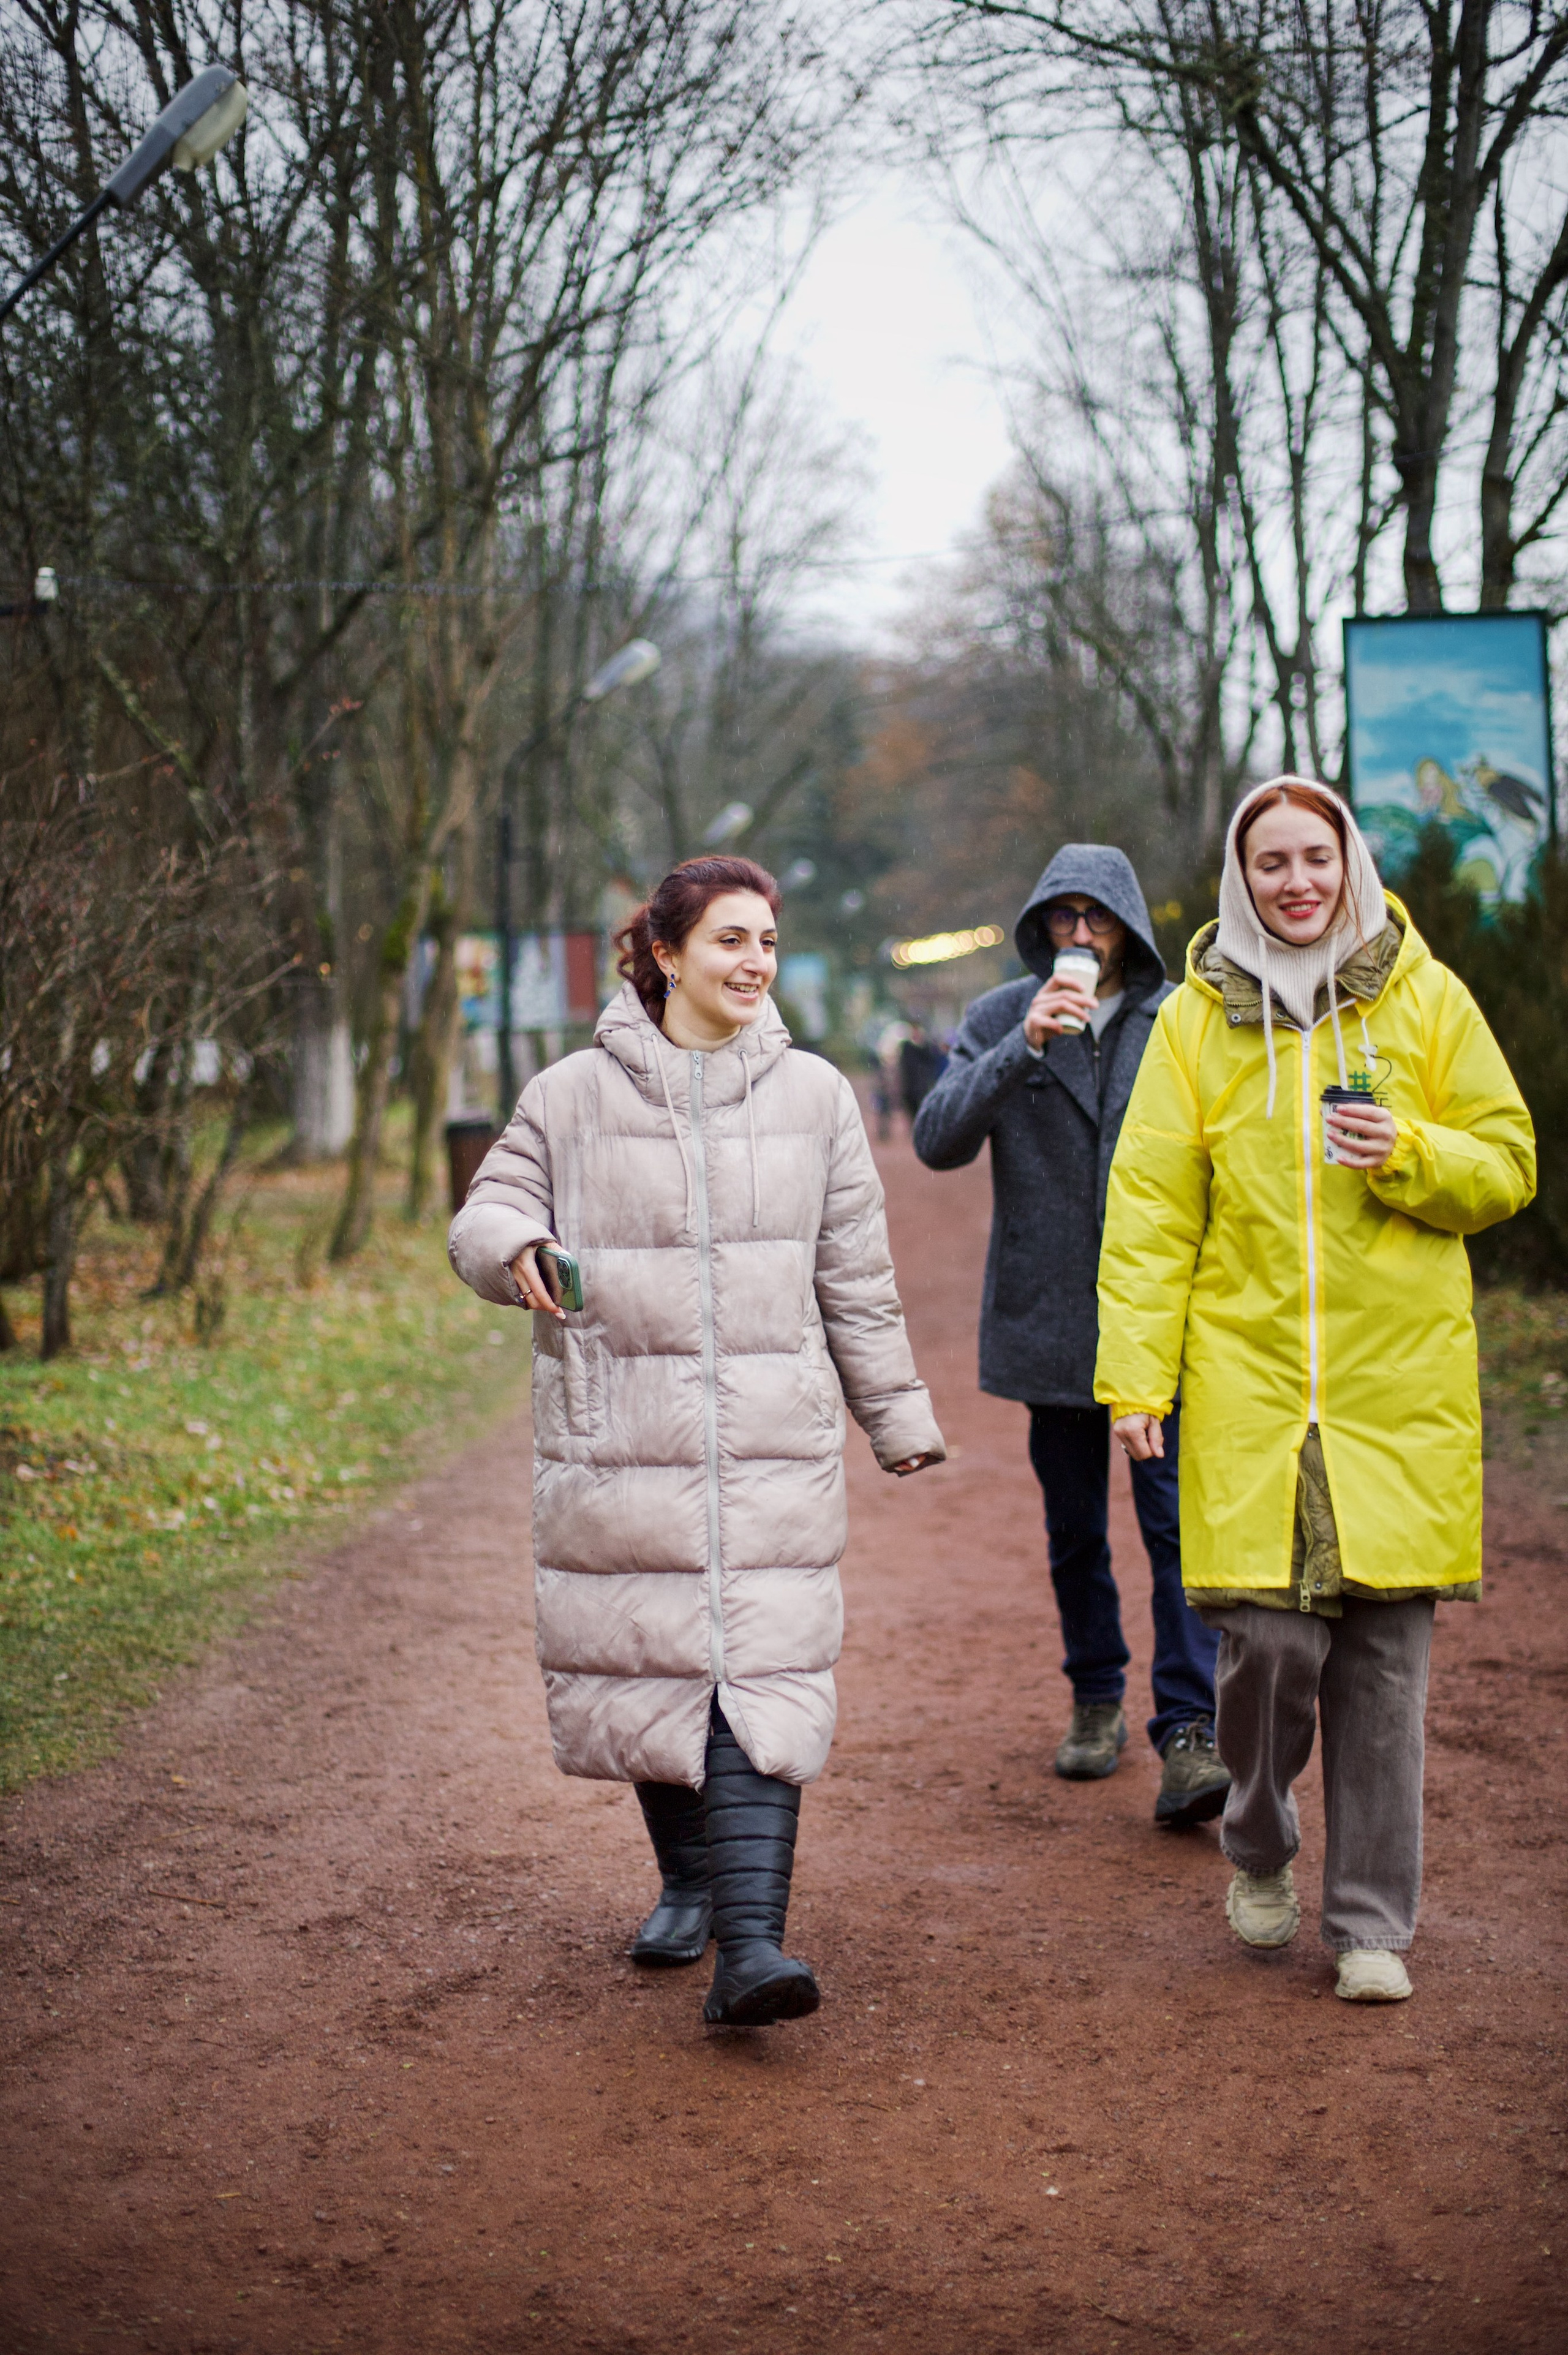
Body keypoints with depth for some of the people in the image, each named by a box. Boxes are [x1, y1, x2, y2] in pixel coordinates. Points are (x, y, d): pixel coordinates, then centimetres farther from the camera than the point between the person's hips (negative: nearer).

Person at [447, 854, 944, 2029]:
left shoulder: (815, 1096, 9)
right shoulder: (575, 1096, 4)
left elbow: (856, 1280, 15)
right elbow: (488, 1214, 8)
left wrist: (900, 1416, 19)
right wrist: (515, 1248, -17)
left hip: (773, 1445, 0)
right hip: (620, 1442, 0)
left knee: (763, 1677, -10)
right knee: (646, 1665, 7)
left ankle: (750, 1943, -15)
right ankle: (690, 1883, 31)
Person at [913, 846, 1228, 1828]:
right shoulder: (1000, 1021, 1)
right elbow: (938, 1141, -11)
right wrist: (1025, 1047, -23)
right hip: (1050, 1323, 1)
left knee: (1178, 1524, -10)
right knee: (1075, 1532, 13)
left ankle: (1190, 1734, -12)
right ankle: (1098, 1701, 29)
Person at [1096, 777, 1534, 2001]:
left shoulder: (1426, 1000, 6)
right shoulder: (1198, 1018, 5)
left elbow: (1509, 1165, 10)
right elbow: (1151, 1209, 4)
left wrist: (1412, 1154, -11)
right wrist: (1136, 1373, -4)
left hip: (1400, 1382, 0)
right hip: (1250, 1381, 0)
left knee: (1385, 1656, 1)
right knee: (1271, 1634, -6)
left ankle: (1371, 1920, 15)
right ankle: (1261, 1848, 24)